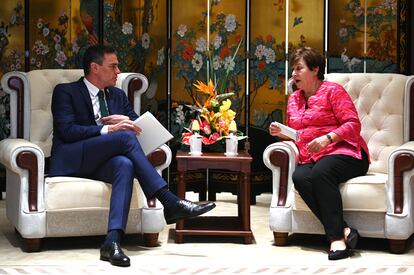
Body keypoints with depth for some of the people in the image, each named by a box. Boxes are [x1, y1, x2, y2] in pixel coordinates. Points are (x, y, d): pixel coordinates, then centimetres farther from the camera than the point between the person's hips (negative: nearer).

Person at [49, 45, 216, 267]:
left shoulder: (117, 95, 22)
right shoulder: (65, 92, 3)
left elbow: (140, 125, 20)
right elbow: (67, 130, -11)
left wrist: (125, 121, -4)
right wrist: (108, 129, -22)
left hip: (98, 163, 5)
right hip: (70, 160, -5)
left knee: (125, 165, -34)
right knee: (126, 137, -29)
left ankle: (112, 241, -48)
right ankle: (170, 203, -33)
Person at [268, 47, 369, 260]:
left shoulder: (332, 90, 4)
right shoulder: (294, 99, 23)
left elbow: (353, 124, -5)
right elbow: (294, 134, 30)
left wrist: (327, 138, -19)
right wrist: (281, 133, 7)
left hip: (344, 153, -5)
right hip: (310, 159, 5)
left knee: (321, 173, -38)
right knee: (300, 177, -31)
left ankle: (337, 237, -38)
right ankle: (344, 230, -37)